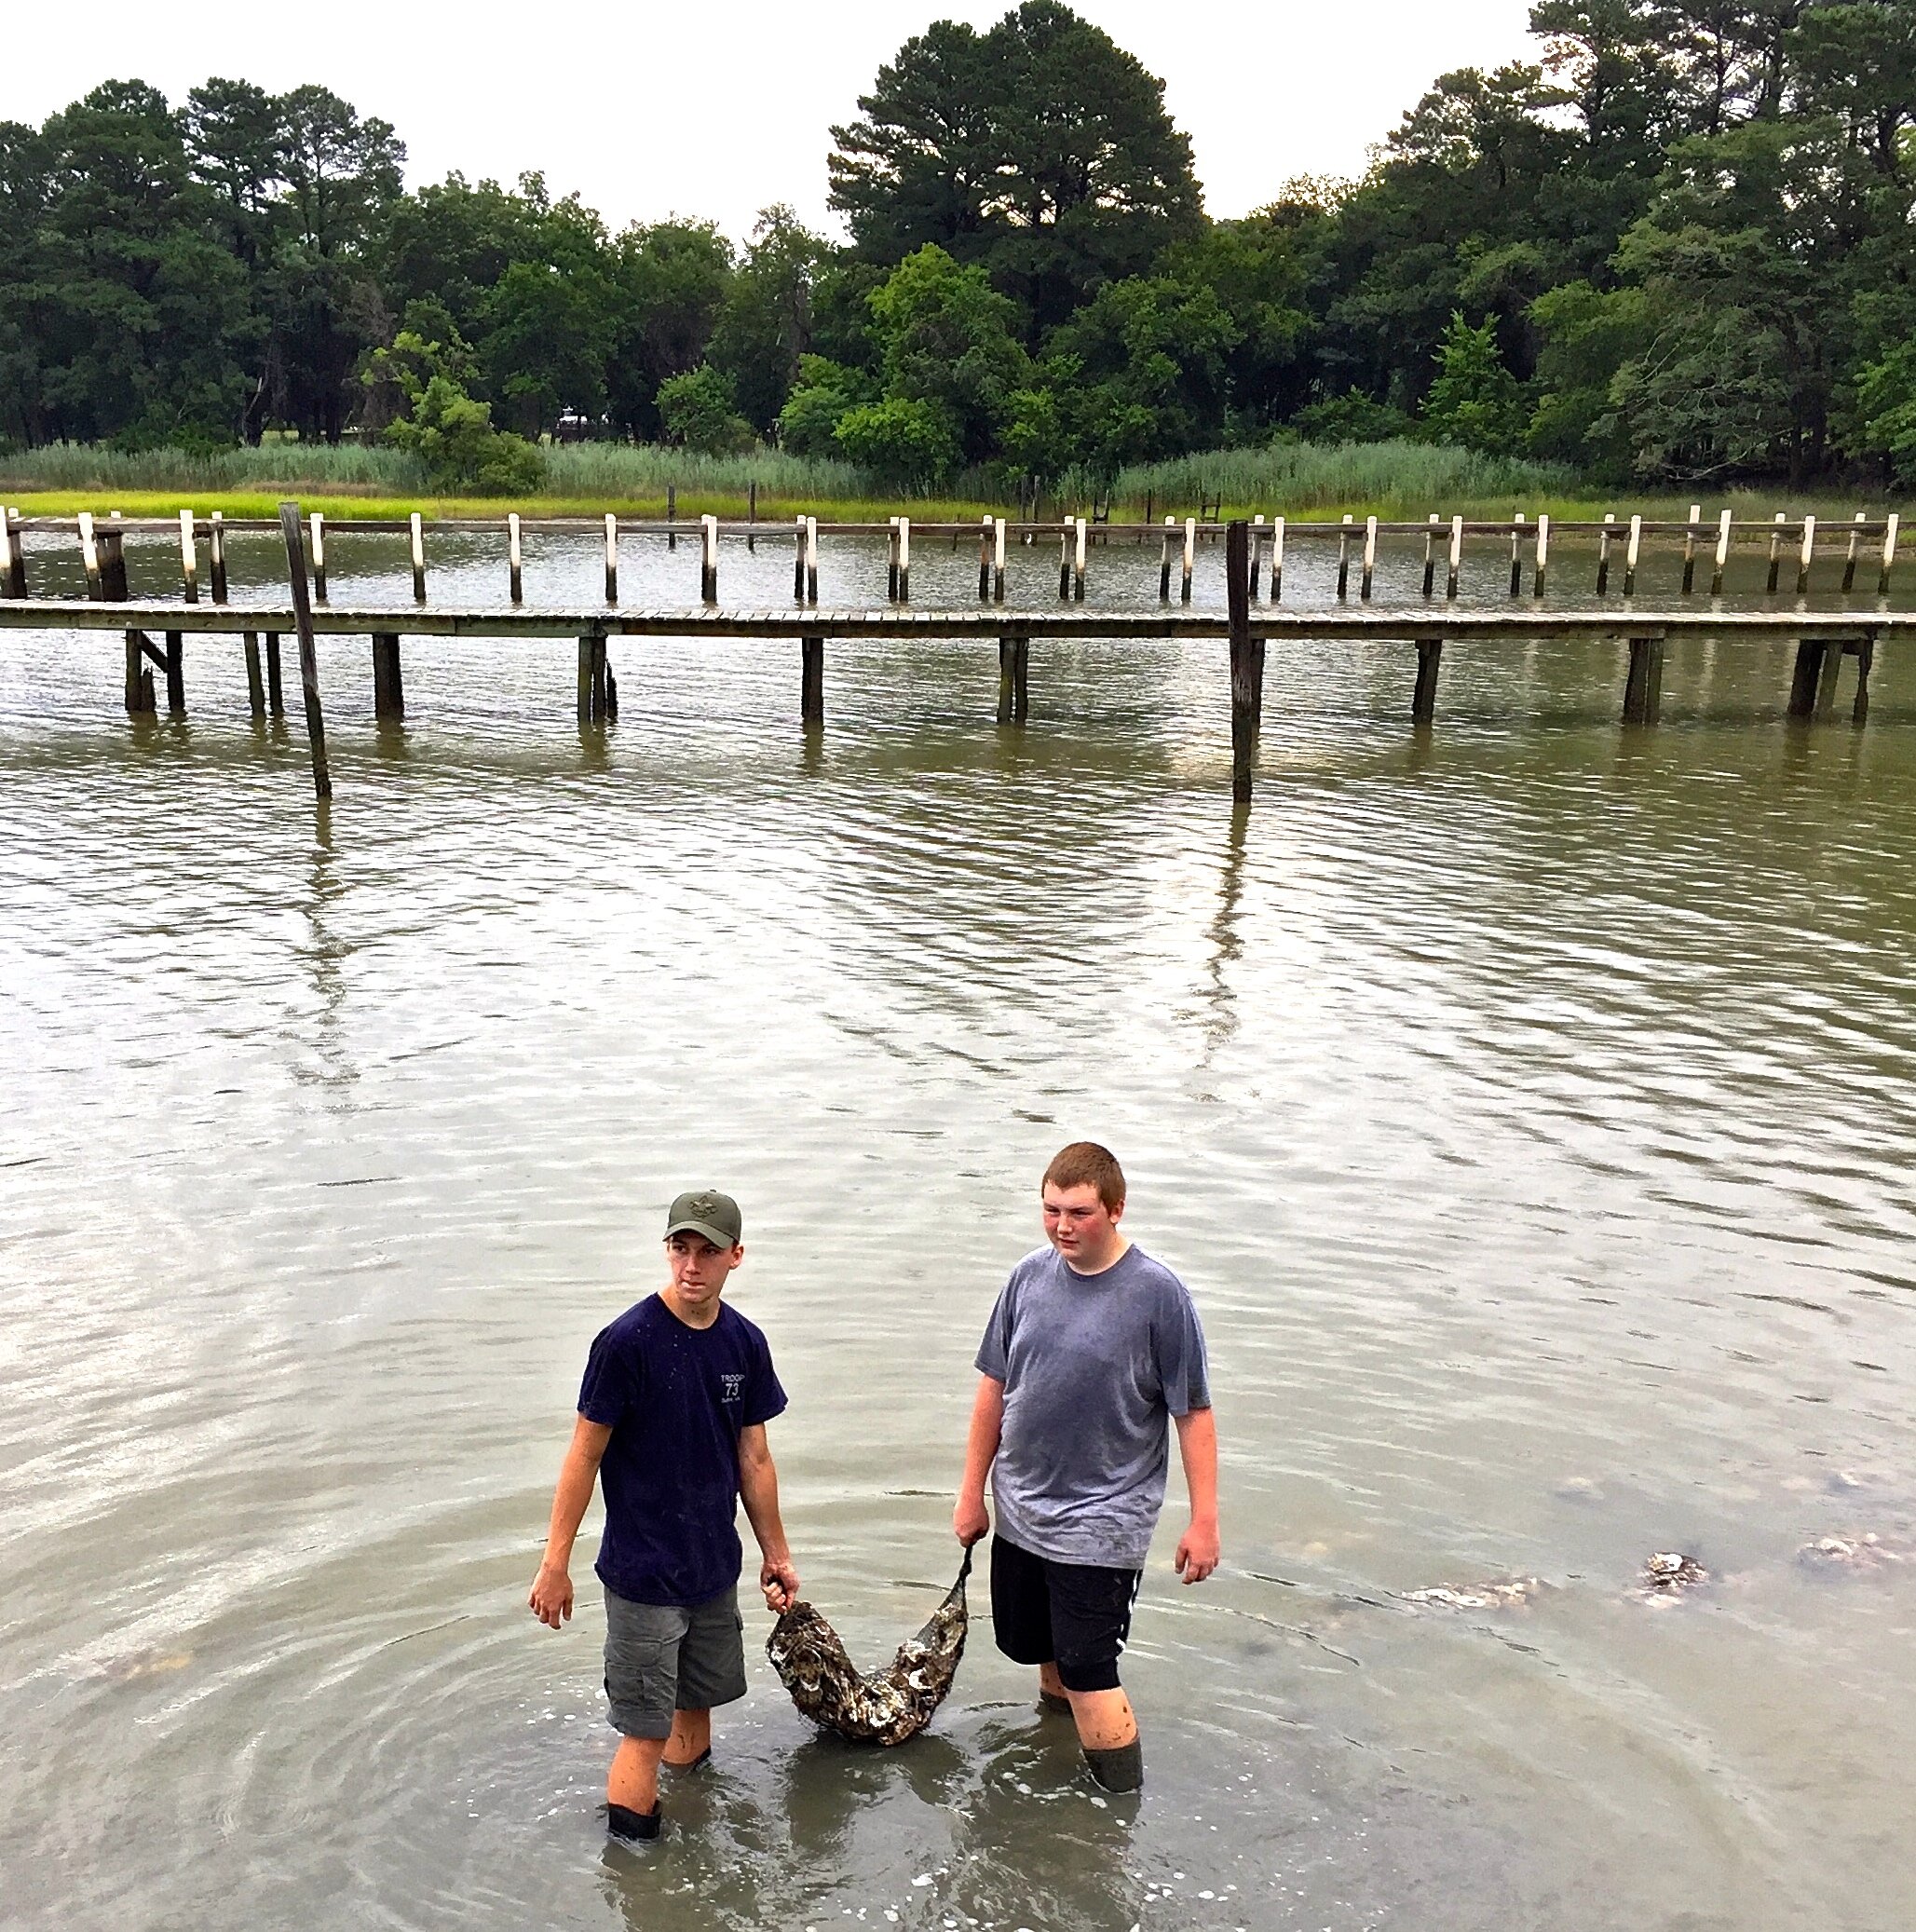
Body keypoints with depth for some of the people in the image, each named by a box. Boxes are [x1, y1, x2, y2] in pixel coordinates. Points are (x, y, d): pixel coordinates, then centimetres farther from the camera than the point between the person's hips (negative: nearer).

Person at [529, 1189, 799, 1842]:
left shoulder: (745, 1344, -1)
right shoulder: (627, 1341, -17)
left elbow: (754, 1460, 8)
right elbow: (585, 1454, -11)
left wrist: (777, 1555, 14)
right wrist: (555, 1563, -9)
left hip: (715, 1568, 5)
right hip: (643, 1573, -5)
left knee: (696, 1709, 18)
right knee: (646, 1733, 1)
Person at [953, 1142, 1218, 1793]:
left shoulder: (1158, 1293, -15)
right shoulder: (1030, 1276, -2)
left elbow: (1193, 1413, -10)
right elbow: (994, 1386, 6)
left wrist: (1204, 1520, -10)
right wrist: (972, 1492, 9)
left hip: (1102, 1519, -5)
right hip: (1020, 1508, 5)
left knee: (1089, 1674, -5)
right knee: (1028, 1643, 19)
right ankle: (1056, 1714, 47)